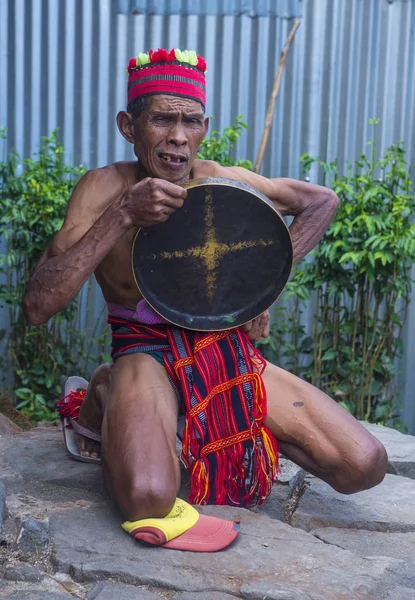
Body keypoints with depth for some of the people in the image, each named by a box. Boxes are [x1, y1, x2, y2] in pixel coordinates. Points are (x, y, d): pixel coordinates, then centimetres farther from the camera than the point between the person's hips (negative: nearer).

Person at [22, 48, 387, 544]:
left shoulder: (219, 182, -5)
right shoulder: (105, 188, -13)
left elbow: (321, 201, 12)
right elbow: (37, 307, -22)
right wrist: (123, 215, -30)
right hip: (144, 352, -3)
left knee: (364, 467, -10)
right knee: (148, 499, -34)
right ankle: (104, 398, -1)